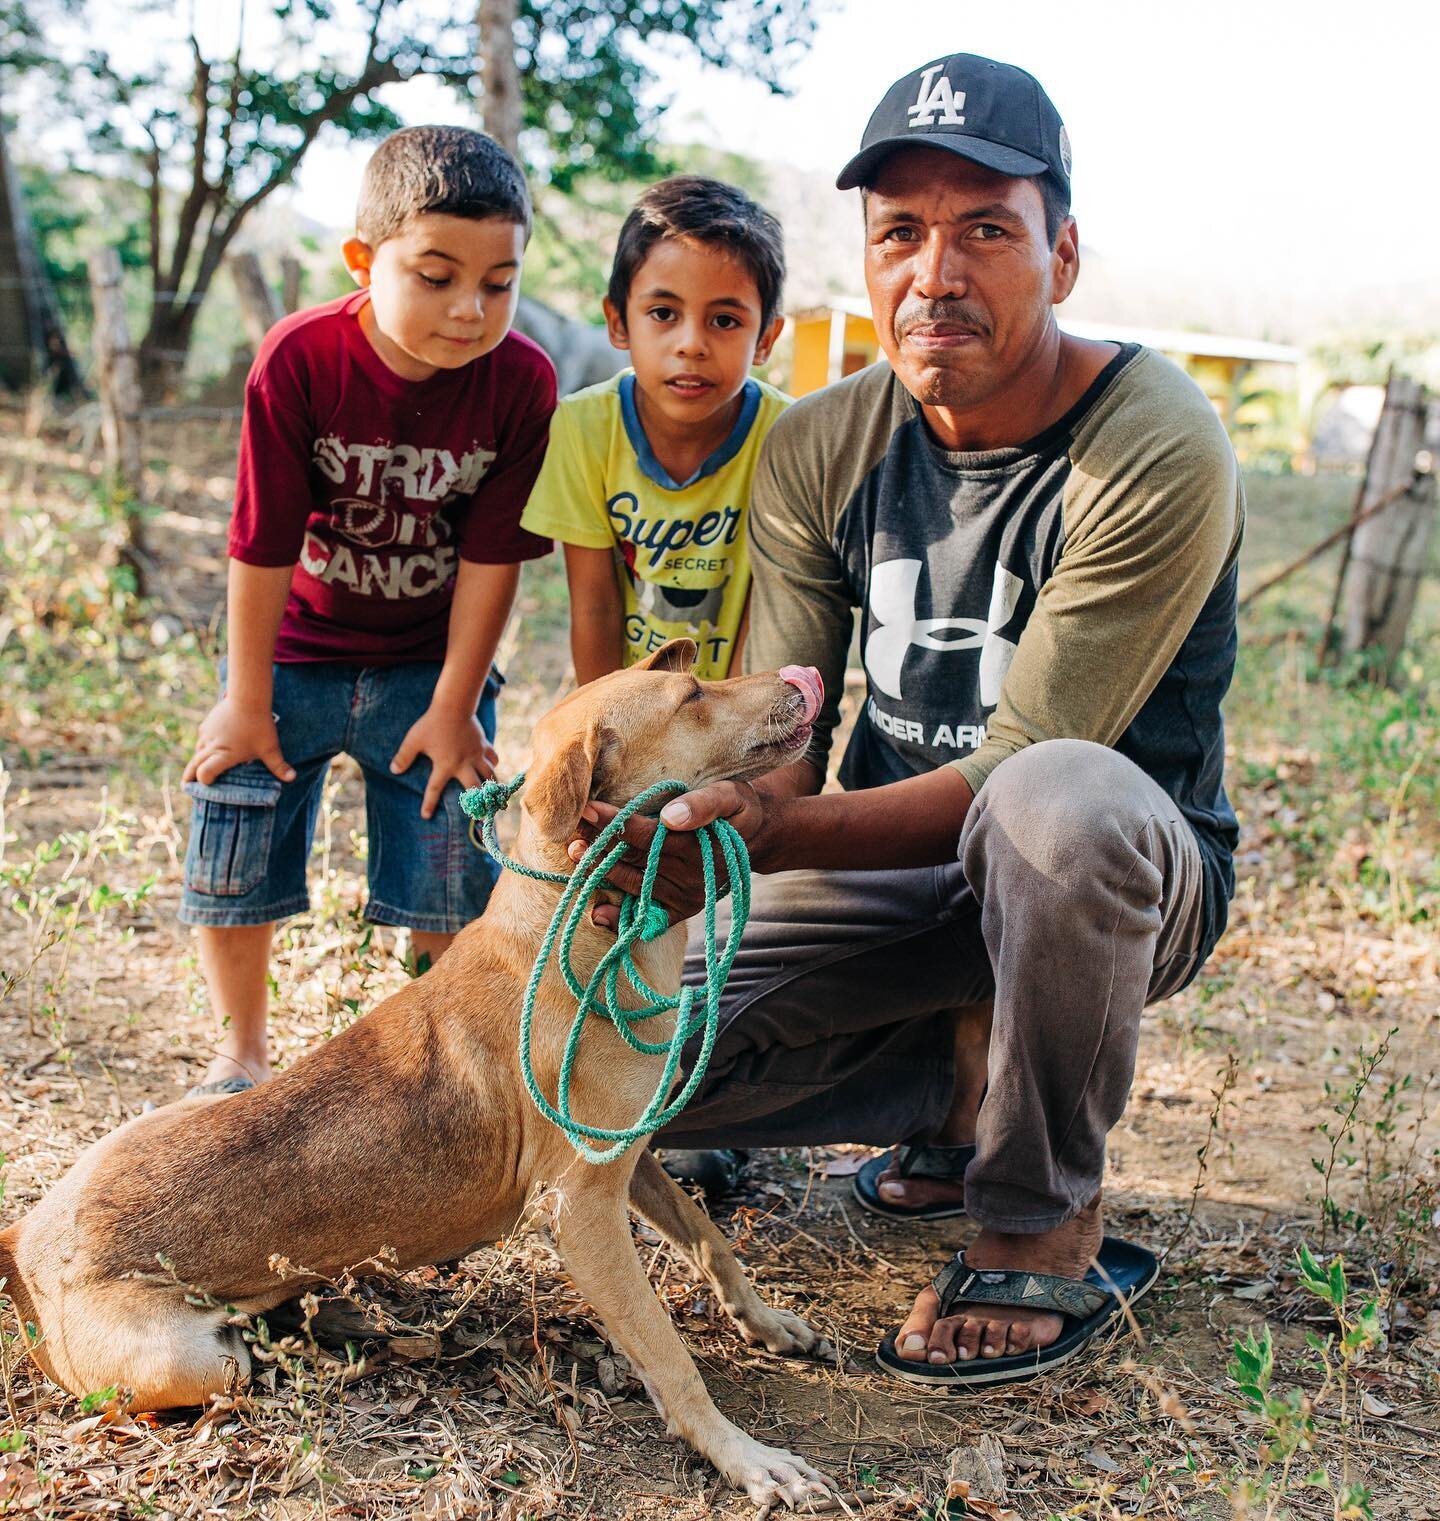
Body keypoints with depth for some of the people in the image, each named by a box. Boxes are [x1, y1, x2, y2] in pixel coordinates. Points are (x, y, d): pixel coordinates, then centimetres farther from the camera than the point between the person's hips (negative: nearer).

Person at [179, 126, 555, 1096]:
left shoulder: (522, 382, -19)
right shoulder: (300, 359, -22)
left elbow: (491, 559, -14)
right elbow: (263, 545, -16)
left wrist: (454, 709, -9)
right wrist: (248, 702, -10)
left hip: (431, 663, 0)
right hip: (295, 652, 0)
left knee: (454, 873, -1)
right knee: (235, 860, 3)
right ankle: (242, 1051, 24)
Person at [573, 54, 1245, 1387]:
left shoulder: (1158, 455, -22)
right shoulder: (816, 450, -4)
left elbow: (1021, 762, -27)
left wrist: (773, 837, -39)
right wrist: (682, 831, -29)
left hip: (1133, 876, -4)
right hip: (899, 872, 5)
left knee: (1055, 801, -42)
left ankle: (1045, 1230, -16)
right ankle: (970, 1091, 10)